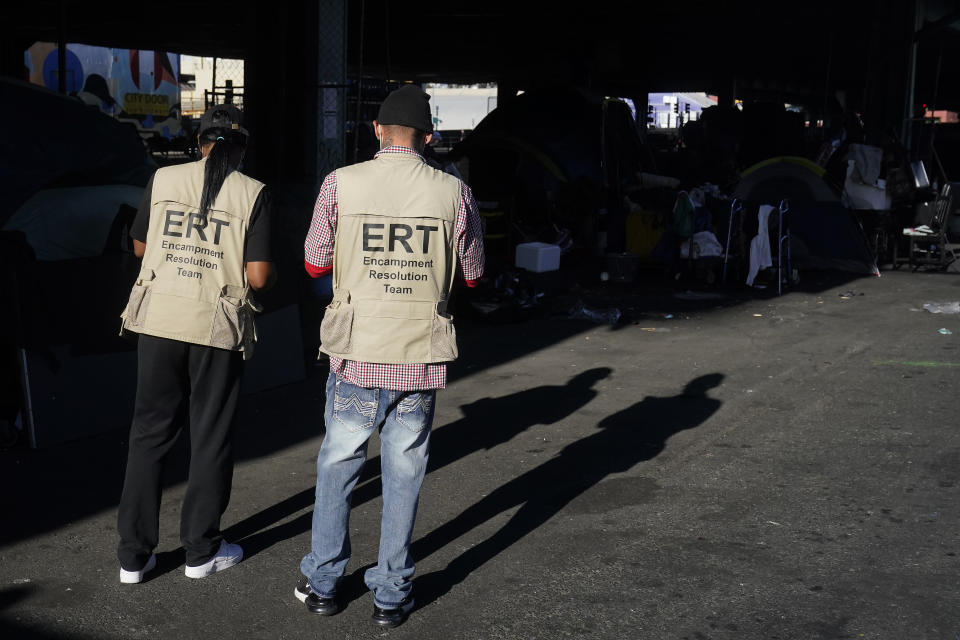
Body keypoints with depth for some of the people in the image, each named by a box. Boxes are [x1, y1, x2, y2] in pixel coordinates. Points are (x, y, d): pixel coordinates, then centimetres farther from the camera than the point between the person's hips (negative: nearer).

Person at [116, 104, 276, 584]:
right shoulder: (252, 194, -6)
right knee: (210, 439, 11)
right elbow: (258, 276, -11)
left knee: (149, 434, 11)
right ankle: (201, 550, 21)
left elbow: (140, 247, 14)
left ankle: (133, 554, 15)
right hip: (216, 327, -2)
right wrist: (271, 274, 11)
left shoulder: (163, 180, 2)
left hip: (158, 319, 3)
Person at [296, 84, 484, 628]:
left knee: (338, 465, 15)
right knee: (404, 475, 11)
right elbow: (473, 275, 6)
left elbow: (315, 264, 2)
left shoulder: (341, 184, -6)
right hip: (422, 357, 0)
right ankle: (392, 594, 19)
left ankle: (323, 583, 25)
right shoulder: (454, 192, -4)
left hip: (357, 355, 0)